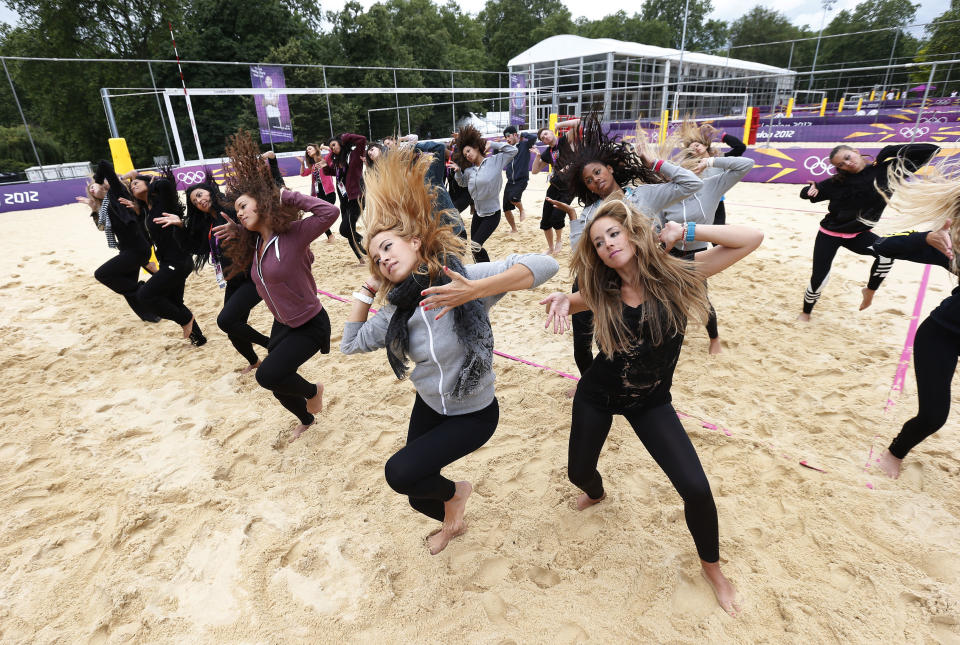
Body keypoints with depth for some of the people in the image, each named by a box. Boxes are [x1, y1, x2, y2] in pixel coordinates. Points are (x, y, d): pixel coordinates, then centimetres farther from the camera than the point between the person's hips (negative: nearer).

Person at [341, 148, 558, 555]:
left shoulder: (461, 277, -25)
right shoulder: (398, 311, -8)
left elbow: (544, 265, -35)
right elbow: (352, 342, 4)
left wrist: (474, 291, -46)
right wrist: (367, 289, -3)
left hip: (473, 414, -6)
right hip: (429, 407, 6)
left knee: (400, 472, -17)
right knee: (418, 497, 17)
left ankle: (455, 492, 16)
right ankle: (451, 522, 54)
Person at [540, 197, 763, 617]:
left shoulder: (674, 276, -17)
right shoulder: (602, 292, -14)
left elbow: (752, 239, -18)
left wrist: (686, 232, -26)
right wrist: (562, 299, -25)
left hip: (651, 402, -1)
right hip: (597, 395, 2)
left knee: (696, 488, -12)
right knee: (578, 472, 17)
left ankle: (710, 565, 22)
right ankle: (596, 493, 59)